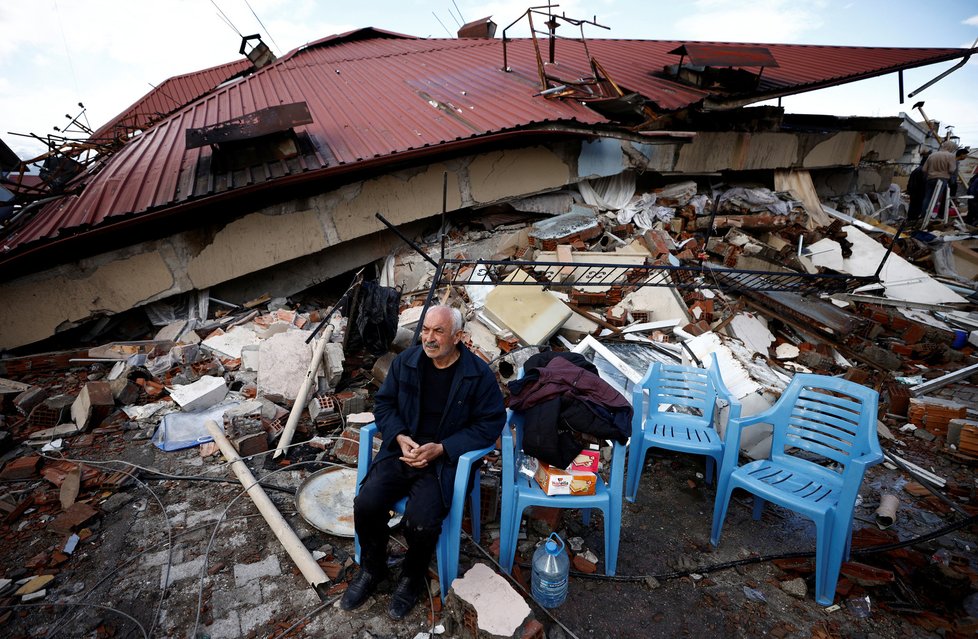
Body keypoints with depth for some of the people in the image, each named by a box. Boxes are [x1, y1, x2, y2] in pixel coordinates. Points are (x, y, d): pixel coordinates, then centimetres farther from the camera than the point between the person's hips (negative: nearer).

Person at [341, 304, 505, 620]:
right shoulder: (405, 361, 1)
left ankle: (412, 578, 12)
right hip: (402, 449, 4)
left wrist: (441, 448, -16)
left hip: (445, 458, -3)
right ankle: (372, 568, 16)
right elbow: (383, 403, 10)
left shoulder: (479, 374, -10)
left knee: (421, 522, -24)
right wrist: (400, 437, -10)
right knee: (366, 504, -17)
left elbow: (491, 423, -8)